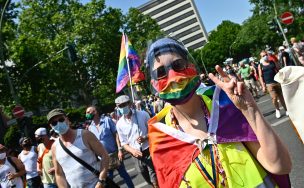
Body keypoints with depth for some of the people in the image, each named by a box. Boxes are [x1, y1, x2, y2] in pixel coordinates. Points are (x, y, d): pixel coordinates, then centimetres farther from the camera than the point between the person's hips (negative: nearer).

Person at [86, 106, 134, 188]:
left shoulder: (107, 120, -8)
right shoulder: (90, 127, 2)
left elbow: (116, 134, -9)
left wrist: (120, 149, -16)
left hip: (114, 153, -3)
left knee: (123, 174, 8)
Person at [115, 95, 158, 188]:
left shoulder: (143, 114, -7)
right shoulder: (119, 124, -2)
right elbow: (124, 143, 4)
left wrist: (145, 138, -19)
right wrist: (132, 150, -16)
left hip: (149, 151, -3)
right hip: (136, 155, 3)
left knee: (155, 180, -2)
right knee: (148, 179, 18)